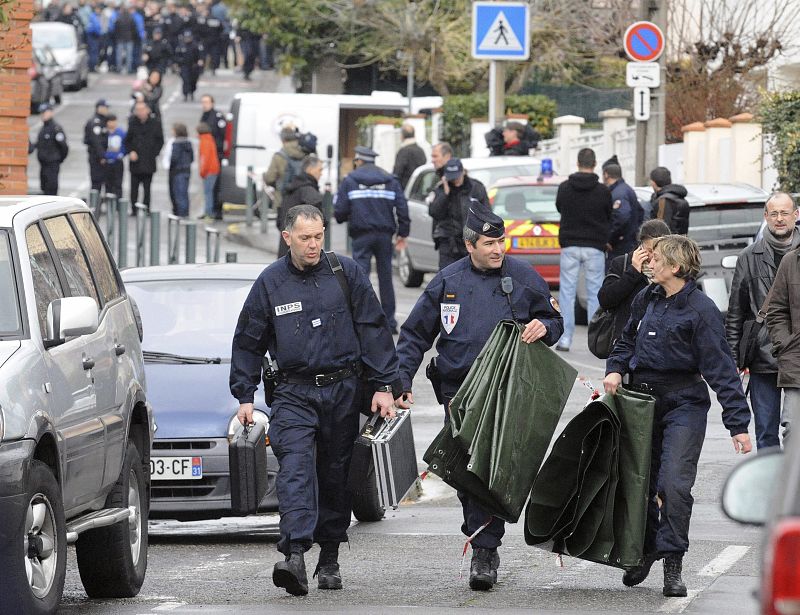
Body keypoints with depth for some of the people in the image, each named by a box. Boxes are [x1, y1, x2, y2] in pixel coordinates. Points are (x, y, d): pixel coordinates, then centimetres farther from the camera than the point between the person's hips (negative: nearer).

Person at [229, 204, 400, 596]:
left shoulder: (346, 273, 2)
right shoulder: (270, 282, 4)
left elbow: (374, 330, 4)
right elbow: (248, 341, 11)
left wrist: (384, 386, -1)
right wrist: (244, 396, 7)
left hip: (343, 391, 1)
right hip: (294, 394, -1)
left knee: (336, 475, 7)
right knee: (296, 468, -18)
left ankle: (329, 559, 19)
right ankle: (295, 556, -31)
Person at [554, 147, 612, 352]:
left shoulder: (564, 188, -2)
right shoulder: (603, 191, -6)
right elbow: (609, 218, 3)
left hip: (569, 246, 1)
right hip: (595, 247, -1)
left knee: (567, 293, 6)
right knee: (595, 294, 4)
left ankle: (565, 338, 1)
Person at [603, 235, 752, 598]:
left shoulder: (700, 310, -12)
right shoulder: (647, 299, 7)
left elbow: (721, 369, -13)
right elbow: (628, 340, 22)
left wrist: (738, 424, -15)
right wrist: (615, 370, 0)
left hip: (684, 404, -6)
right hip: (642, 402, 6)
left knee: (675, 483, -15)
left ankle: (673, 566, -8)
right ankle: (645, 551, 30)